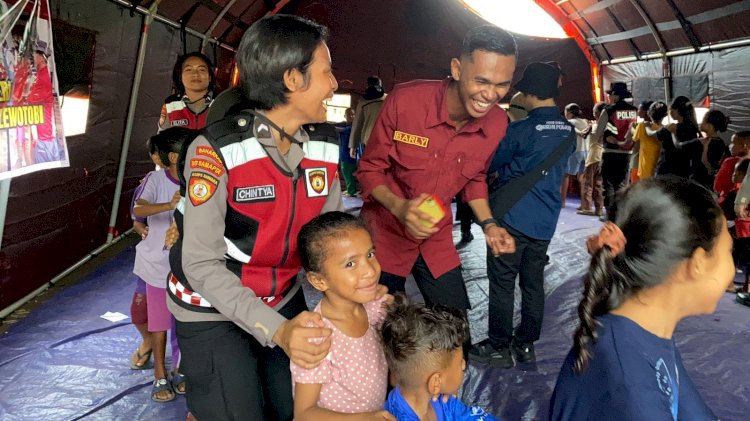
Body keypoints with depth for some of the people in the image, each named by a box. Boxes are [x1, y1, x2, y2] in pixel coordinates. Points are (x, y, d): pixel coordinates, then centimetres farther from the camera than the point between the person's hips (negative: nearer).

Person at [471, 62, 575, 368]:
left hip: (513, 217, -6)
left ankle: (499, 348, 11)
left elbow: (490, 165, -4)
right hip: (546, 221, 7)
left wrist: (502, 170, 18)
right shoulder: (569, 131, 4)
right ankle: (526, 345, 23)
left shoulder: (521, 130, -16)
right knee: (533, 283, 13)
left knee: (502, 284, 3)